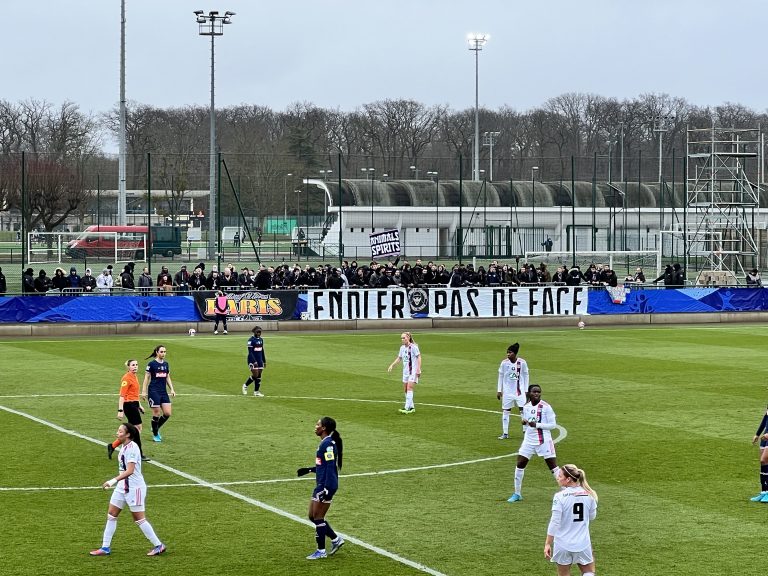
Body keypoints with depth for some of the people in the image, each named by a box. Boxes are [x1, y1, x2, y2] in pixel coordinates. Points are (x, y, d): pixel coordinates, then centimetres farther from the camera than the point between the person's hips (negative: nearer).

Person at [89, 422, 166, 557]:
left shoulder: (132, 448, -20)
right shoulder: (124, 447, 8)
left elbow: (130, 471, -29)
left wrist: (114, 480, -36)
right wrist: (116, 482, 23)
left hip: (134, 488, -9)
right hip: (122, 486, 9)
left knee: (139, 519, -2)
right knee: (111, 516, 8)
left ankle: (158, 546, 10)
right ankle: (105, 548, 14)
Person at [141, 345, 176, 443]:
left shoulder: (166, 364, 11)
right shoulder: (152, 364, -6)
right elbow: (146, 378, -5)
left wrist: (172, 389, 11)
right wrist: (144, 391, -9)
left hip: (164, 392, 6)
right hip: (154, 391, -6)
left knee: (167, 413, -1)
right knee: (156, 413, -5)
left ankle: (156, 429, 21)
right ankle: (155, 435, 11)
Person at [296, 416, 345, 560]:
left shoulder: (328, 444, -17)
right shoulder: (325, 443, 14)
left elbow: (330, 467, -22)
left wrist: (326, 489, -25)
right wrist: (308, 470, 23)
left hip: (326, 486, -10)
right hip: (321, 485, 10)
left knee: (318, 517, -2)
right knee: (313, 516, 14)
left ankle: (321, 551, 7)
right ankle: (336, 539, 21)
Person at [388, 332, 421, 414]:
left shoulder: (413, 347, -12)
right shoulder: (402, 348, 9)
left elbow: (419, 357, -10)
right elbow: (399, 358, 19)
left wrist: (419, 369, -16)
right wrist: (392, 365, 8)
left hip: (413, 371, -8)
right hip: (405, 371, 8)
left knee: (409, 388, -17)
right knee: (405, 389, 7)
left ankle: (407, 408, -21)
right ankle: (411, 407, 19)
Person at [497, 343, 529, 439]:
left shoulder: (522, 363, -7)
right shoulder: (504, 363, -6)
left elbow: (525, 376, 3)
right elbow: (501, 376, 5)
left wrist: (526, 390, 3)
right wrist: (499, 390, 5)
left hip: (520, 391, -1)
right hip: (507, 391, 1)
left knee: (523, 410, -3)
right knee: (505, 411, 3)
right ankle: (505, 433, 12)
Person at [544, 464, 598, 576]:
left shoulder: (560, 496, -15)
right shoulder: (589, 495, -3)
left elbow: (554, 523, -15)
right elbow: (592, 516, 11)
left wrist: (547, 544, -9)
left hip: (563, 545, -2)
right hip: (583, 543, 2)